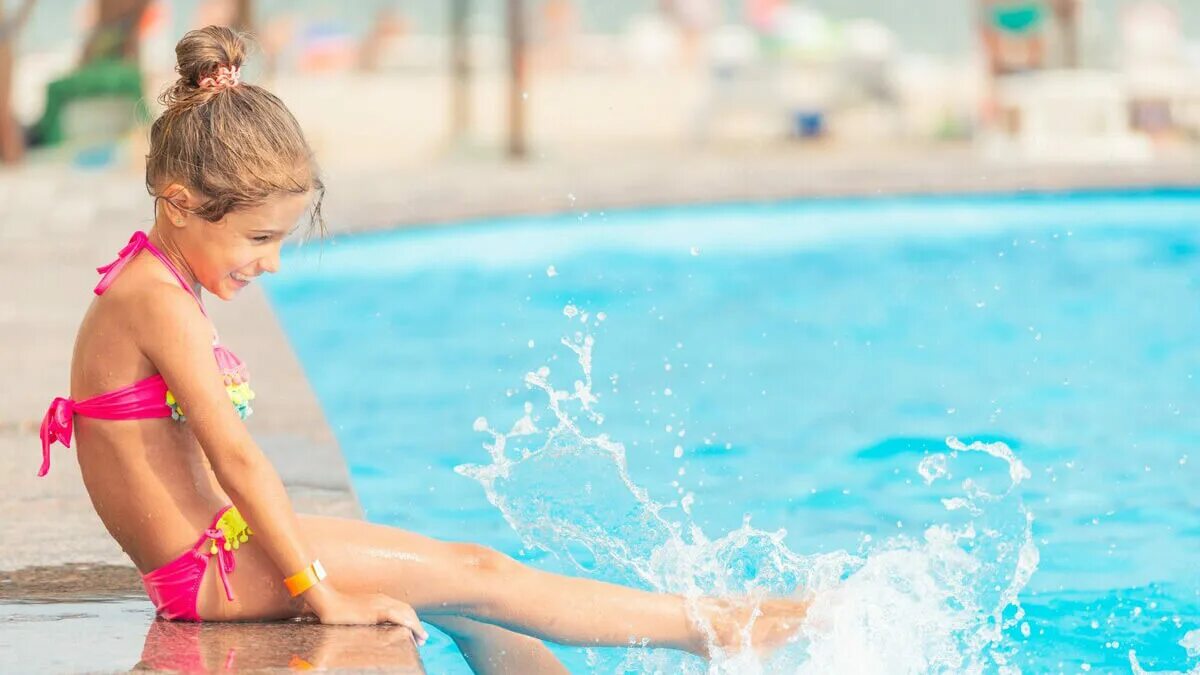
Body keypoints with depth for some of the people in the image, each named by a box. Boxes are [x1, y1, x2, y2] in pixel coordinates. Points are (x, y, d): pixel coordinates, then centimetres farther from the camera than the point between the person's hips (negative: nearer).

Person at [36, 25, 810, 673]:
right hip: (213, 573, -10)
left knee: (462, 586, 9)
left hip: (224, 547, 10)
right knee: (476, 576, -7)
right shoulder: (159, 300, -19)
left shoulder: (156, 287, 13)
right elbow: (234, 455, -23)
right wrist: (321, 593, -22)